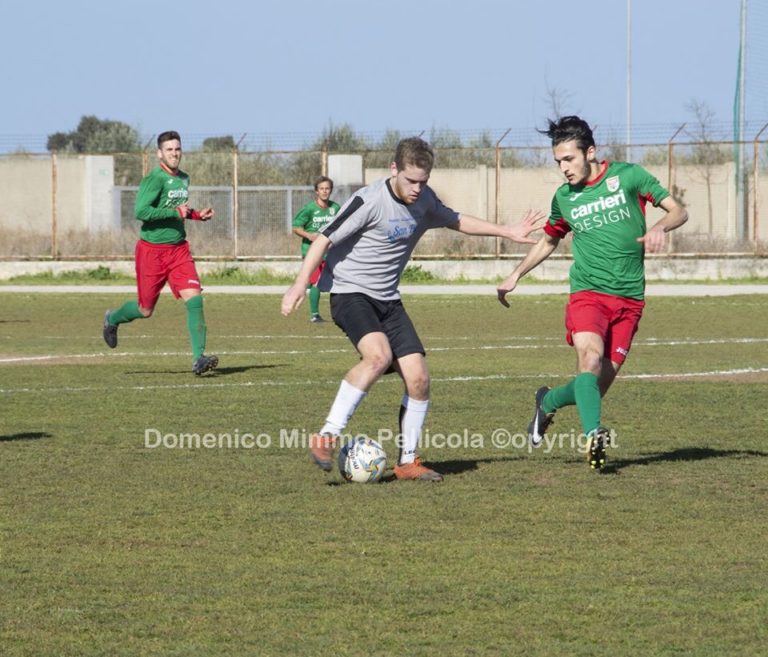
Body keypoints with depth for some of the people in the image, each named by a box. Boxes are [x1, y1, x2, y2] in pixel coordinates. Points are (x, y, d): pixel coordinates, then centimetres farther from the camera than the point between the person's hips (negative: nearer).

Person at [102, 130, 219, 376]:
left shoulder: (184, 179, 11)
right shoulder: (155, 178, -15)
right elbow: (140, 211, -25)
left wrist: (197, 215, 10)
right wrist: (175, 212, -23)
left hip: (179, 249, 6)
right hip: (152, 250, -6)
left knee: (194, 298, -13)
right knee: (145, 310, 7)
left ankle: (198, 359, -16)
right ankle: (112, 319, 40)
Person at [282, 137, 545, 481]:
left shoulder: (424, 200, 4)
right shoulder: (369, 201, -18)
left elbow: (454, 220, 24)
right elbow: (325, 238, -14)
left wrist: (506, 231, 22)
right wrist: (300, 284, -20)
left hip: (388, 300, 7)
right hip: (350, 293, -7)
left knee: (418, 378, -5)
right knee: (379, 355, -33)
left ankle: (407, 461, 9)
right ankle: (326, 437, -28)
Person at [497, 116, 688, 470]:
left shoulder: (628, 176, 1)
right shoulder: (564, 197, 9)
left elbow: (678, 211, 3)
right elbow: (548, 241, 27)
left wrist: (659, 227, -19)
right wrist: (515, 276, 20)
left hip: (629, 298, 0)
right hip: (587, 291, 0)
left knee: (600, 383, -2)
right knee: (590, 355, -30)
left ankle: (548, 401, 26)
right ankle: (594, 435, -38)